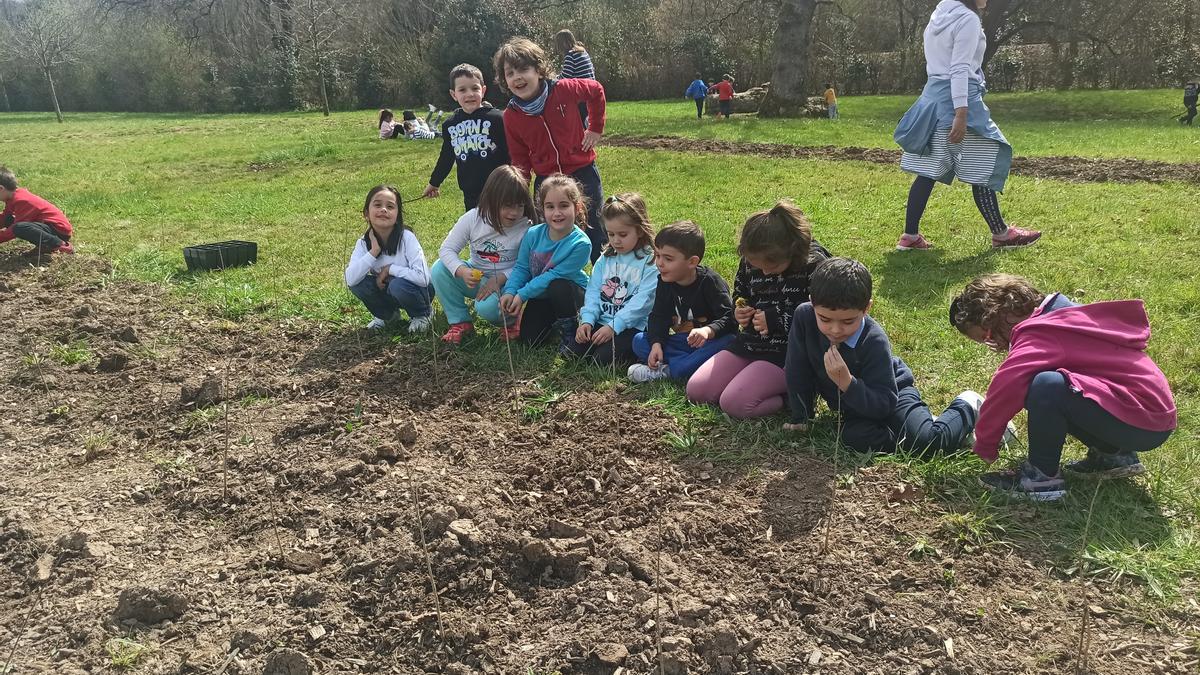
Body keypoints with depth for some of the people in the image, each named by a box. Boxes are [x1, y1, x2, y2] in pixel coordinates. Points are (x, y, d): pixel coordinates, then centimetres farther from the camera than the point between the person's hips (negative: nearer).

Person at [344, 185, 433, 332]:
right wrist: (373, 252, -28)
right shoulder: (364, 243, -10)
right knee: (357, 283, -19)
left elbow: (422, 277, -31)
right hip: (387, 291, 4)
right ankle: (386, 315, 8)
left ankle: (423, 314, -3)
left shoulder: (406, 238, -22)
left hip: (416, 291, -4)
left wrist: (389, 268, -25)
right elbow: (350, 279, -24)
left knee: (398, 284, -35)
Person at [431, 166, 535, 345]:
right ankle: (460, 322, -4)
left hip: (504, 283, -4)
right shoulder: (473, 218, -12)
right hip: (474, 278, 4)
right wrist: (462, 271, -32)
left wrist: (499, 279, -28)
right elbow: (446, 249, -13)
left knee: (487, 307, -35)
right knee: (439, 269, -20)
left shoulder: (526, 229, -18)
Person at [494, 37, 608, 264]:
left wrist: (596, 128, 5)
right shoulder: (511, 116, -8)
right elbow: (520, 160, 2)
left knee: (597, 236, 8)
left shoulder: (563, 90, -15)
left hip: (582, 174, -2)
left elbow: (596, 90, 4)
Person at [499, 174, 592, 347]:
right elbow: (521, 268, -4)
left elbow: (555, 276, -25)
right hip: (540, 295, 4)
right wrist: (510, 292, -21)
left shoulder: (580, 244, -27)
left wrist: (522, 294, -24)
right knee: (529, 339, -5)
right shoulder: (533, 234, -14)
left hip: (572, 292, -4)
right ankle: (553, 319, 27)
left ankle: (569, 328, -8)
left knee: (558, 287, -37)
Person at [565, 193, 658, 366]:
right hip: (600, 321, 5)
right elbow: (593, 291, 9)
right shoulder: (605, 259, 12)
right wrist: (587, 320, -8)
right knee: (571, 352, -10)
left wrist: (613, 327, -20)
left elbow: (641, 301, -15)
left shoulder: (651, 262, -8)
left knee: (603, 358, -24)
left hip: (632, 326, -5)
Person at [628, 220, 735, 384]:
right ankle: (693, 363, -26)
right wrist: (656, 344, -17)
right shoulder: (665, 282, 2)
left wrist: (708, 331, -41)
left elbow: (729, 317, -20)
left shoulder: (710, 281, -14)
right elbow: (658, 317, 2)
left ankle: (665, 372, -34)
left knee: (727, 342, -38)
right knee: (639, 341, -12)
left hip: (707, 343, -5)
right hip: (681, 342, 5)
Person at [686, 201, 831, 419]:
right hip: (750, 343, 7)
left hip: (788, 352, -7)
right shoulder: (750, 261, 1)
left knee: (733, 403, -22)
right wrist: (739, 313, -3)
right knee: (695, 390, -1)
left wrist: (776, 320, -19)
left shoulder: (815, 264, -17)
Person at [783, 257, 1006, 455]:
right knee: (854, 438, -29)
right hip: (854, 407, 3)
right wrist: (800, 418, -6)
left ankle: (967, 408, 5)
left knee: (925, 440, -25)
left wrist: (846, 382, -45)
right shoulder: (804, 317, -21)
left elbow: (883, 405, -30)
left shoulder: (874, 341, -31)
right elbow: (798, 371, -10)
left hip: (892, 394, -3)